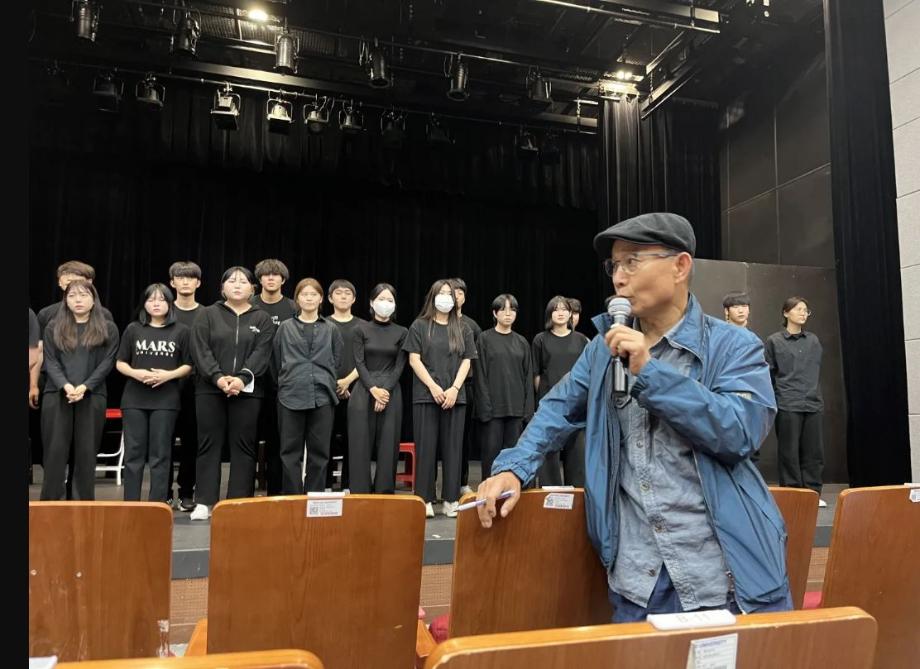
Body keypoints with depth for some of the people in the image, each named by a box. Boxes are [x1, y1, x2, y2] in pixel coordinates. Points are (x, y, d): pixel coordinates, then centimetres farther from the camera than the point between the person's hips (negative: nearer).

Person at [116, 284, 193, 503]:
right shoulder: (133, 329, 8)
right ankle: (130, 503, 12)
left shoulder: (181, 331, 4)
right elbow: (120, 363, 9)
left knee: (160, 454, 3)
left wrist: (169, 374, -13)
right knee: (134, 453, 4)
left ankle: (158, 504, 9)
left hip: (166, 400, -1)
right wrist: (135, 373, -10)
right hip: (134, 399, 1)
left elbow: (188, 366, 5)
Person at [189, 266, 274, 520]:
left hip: (247, 391, 0)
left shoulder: (262, 319, 9)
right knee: (209, 444, 3)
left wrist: (242, 378, -18)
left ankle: (240, 503, 7)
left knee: (244, 446, 2)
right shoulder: (207, 315, 9)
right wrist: (218, 378, -16)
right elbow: (200, 351, -2)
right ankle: (204, 502, 9)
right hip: (210, 389, 0)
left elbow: (261, 353, -3)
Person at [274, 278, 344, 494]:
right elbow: (276, 363, 12)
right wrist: (288, 382, 13)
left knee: (319, 451, 4)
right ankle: (291, 497, 10)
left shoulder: (331, 329, 10)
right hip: (291, 395, 0)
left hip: (322, 396, 1)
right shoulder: (286, 328, 9)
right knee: (290, 451, 2)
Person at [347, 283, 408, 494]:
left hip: (391, 393, 1)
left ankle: (385, 495, 9)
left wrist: (385, 390, -12)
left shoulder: (402, 332, 7)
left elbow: (400, 365, 1)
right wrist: (373, 389, -14)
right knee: (360, 445, 0)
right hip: (364, 392, 0)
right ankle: (359, 495, 7)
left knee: (388, 446, 1)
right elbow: (359, 362, -2)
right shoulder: (361, 330, 5)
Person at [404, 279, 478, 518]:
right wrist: (433, 387, -11)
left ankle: (451, 500, 9)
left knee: (453, 448, 4)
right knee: (426, 447, -1)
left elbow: (466, 362, 7)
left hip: (455, 396, 2)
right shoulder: (420, 326, 5)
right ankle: (424, 500, 5)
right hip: (426, 394, -2)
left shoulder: (463, 329, 13)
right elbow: (414, 359, -2)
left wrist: (454, 389, -7)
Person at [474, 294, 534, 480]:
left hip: (516, 407, 3)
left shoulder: (522, 342, 10)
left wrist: (528, 408, 2)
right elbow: (480, 375, -4)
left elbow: (528, 377, 10)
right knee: (492, 450, 0)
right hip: (493, 406, -3)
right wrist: (485, 407, -11)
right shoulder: (485, 339, 0)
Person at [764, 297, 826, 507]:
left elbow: (816, 370, 17)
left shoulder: (813, 340, 12)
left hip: (814, 403, 4)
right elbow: (768, 374, 1)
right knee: (789, 451, 2)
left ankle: (813, 492, 16)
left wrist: (815, 392, 11)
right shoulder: (774, 341, 1)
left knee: (814, 451, 7)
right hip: (788, 405, -3)